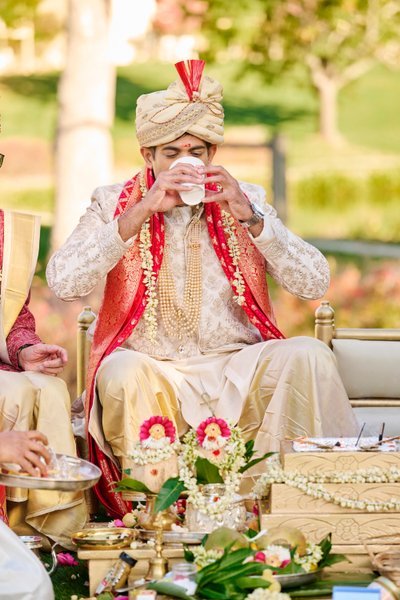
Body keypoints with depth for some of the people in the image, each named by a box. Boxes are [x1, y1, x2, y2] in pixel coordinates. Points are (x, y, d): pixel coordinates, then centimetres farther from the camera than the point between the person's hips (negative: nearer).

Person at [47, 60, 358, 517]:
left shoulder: (246, 202, 9)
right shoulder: (115, 204, 4)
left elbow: (314, 283, -1)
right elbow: (63, 282, -13)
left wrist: (250, 218, -14)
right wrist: (141, 211, -18)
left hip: (236, 367, 2)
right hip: (151, 369, -2)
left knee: (307, 356, -25)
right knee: (123, 375, -34)